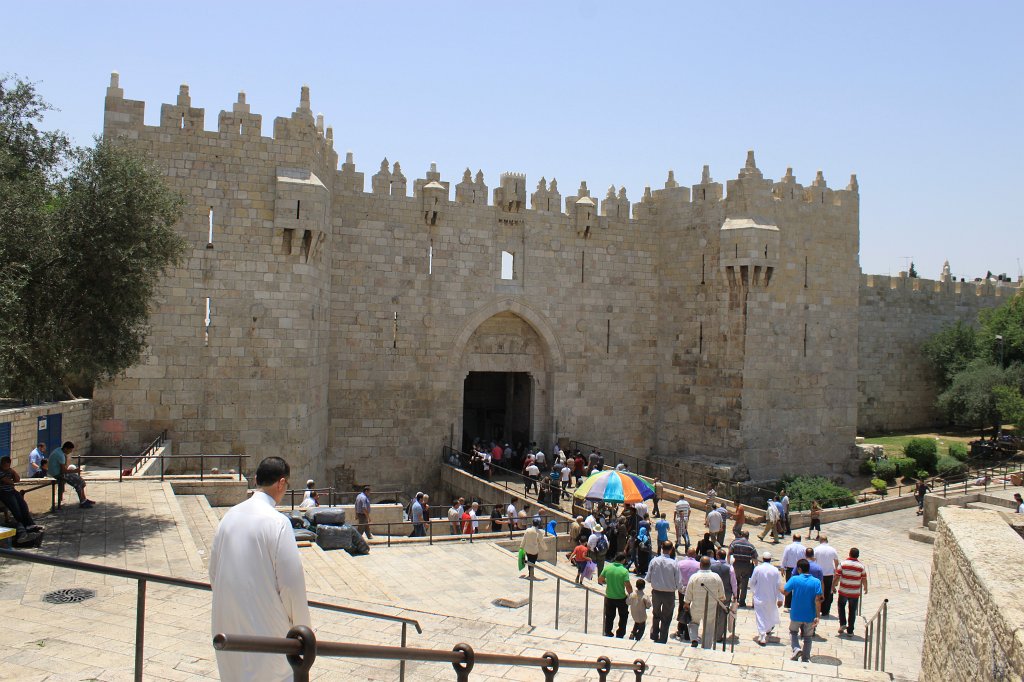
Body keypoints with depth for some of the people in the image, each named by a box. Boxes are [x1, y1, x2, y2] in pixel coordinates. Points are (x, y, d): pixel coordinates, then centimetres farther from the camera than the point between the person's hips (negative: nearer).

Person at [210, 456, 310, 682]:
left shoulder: (229, 516, 3)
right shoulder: (277, 522, -17)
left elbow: (213, 573, 12)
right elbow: (291, 581, -16)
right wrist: (301, 626, -4)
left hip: (227, 624, 7)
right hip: (265, 627, -7)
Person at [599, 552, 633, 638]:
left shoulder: (607, 567, -9)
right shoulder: (624, 571, -19)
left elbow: (600, 580, -1)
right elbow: (628, 586, -21)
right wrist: (630, 594, -2)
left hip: (609, 598, 3)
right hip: (621, 598, -3)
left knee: (609, 617, 20)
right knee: (623, 617, 20)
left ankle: (607, 634, 29)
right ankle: (620, 634, 25)